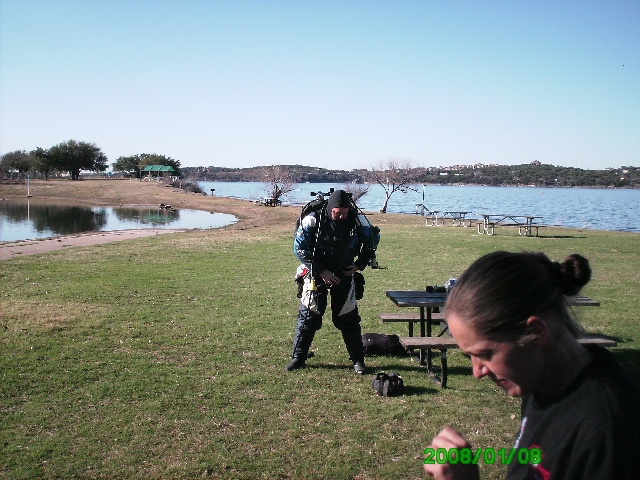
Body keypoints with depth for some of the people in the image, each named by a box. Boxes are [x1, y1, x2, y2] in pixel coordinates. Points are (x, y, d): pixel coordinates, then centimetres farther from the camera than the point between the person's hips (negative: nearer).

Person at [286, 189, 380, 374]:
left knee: (348, 318, 3)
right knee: (309, 315, 1)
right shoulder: (313, 220, -17)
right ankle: (298, 357, 14)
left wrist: (360, 264, 1)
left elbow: (374, 238, 8)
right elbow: (299, 248, -12)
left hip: (345, 274, 1)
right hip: (316, 274, -1)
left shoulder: (357, 221, -11)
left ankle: (358, 360, 14)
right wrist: (320, 271, -15)